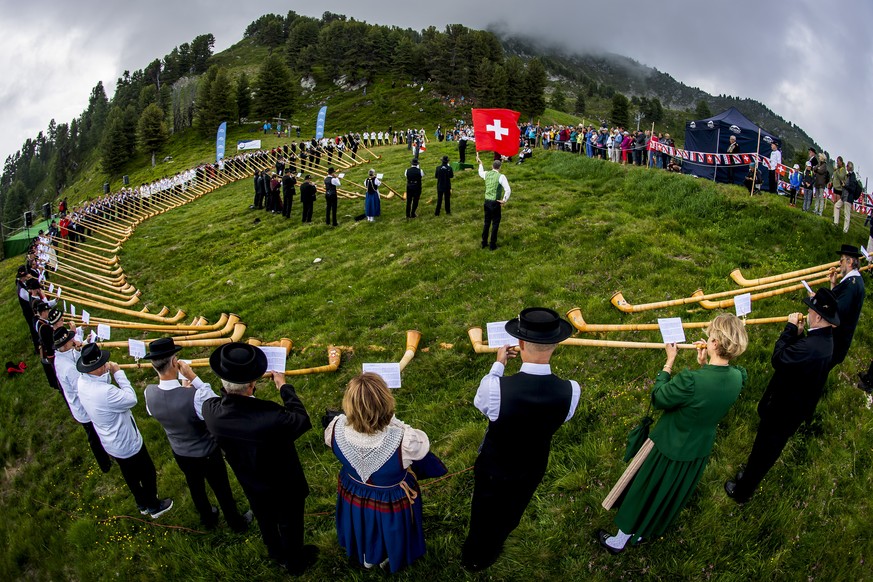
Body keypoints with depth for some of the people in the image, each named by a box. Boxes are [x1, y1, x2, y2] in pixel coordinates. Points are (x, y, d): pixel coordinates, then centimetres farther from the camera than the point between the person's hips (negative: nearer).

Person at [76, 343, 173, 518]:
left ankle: (142, 504, 50)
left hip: (111, 443, 8)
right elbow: (131, 399, -25)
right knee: (148, 473, 18)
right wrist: (118, 373, -23)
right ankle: (154, 507, 39)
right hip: (128, 444, -8)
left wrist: (107, 374, -12)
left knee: (130, 475, 29)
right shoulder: (105, 392, -41)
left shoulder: (82, 382, -15)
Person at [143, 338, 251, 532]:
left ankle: (208, 519, 57)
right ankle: (237, 523, 47)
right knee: (222, 490, 23)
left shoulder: (149, 393, -24)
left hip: (180, 454, 4)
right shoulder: (196, 396, -42)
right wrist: (194, 378, -27)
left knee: (196, 488, 31)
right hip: (207, 454, -4)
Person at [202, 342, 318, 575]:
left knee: (266, 522, 34)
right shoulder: (272, 418, -47)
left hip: (252, 486, 5)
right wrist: (284, 386, -14)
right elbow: (302, 420, -24)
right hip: (284, 487, -5)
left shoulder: (210, 410, -31)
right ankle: (295, 562, 55)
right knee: (290, 525, 27)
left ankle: (277, 554, 63)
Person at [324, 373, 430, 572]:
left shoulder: (337, 429, -33)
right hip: (392, 503, -2)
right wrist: (395, 424, -12)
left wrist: (353, 418, -1)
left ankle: (365, 556, 65)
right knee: (389, 533, 34)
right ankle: (389, 557, 63)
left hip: (352, 495, 3)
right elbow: (423, 444, -18)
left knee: (363, 534, 37)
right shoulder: (403, 441, -43)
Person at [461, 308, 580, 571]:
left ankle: (472, 558, 57)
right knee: (509, 515, 33)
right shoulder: (570, 391, -30)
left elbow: (480, 402, -13)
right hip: (533, 469, 3)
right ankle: (487, 556, 62)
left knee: (484, 515, 28)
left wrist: (498, 364, -1)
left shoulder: (496, 387, -38)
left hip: (493, 467, -3)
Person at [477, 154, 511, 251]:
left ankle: (484, 243, 26)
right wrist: (504, 200, -8)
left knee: (487, 222, 18)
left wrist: (480, 163, 43)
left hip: (487, 201, 6)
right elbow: (508, 190, -21)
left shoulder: (487, 174, 2)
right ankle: (492, 245, 11)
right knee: (495, 224, 6)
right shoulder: (501, 177, -15)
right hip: (495, 203, -6)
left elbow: (480, 173, 27)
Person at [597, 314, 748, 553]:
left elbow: (658, 399, -20)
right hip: (699, 452, 6)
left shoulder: (690, 380, -38)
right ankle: (644, 533, 50)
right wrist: (704, 365, -5)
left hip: (668, 450, -6)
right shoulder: (737, 378, -17)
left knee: (642, 493, 17)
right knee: (672, 497, 27)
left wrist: (669, 363, -15)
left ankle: (620, 540, 37)